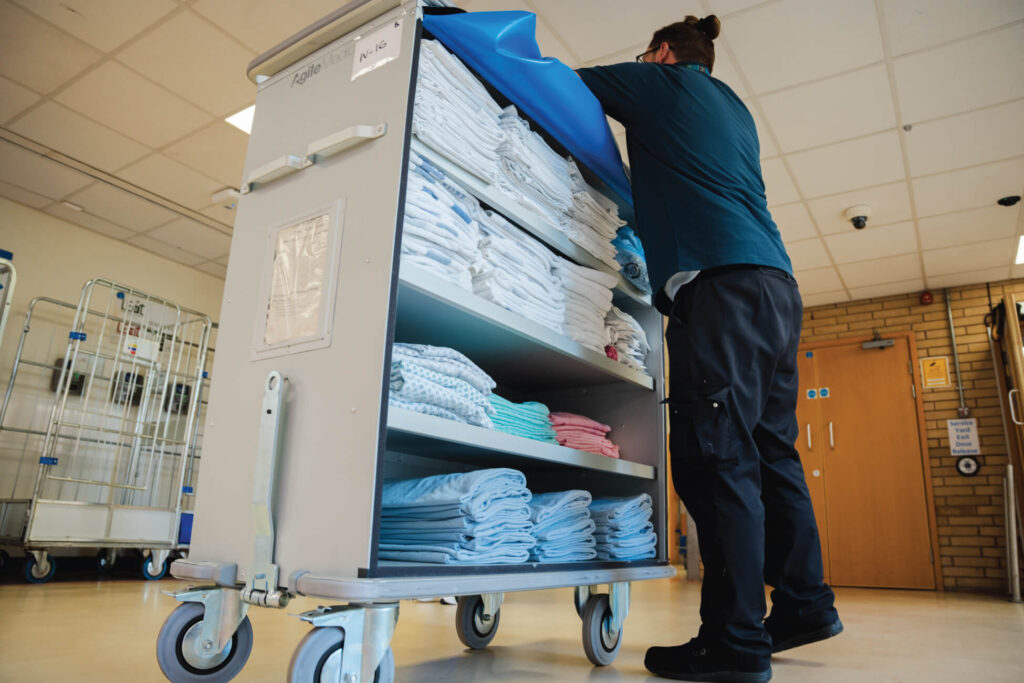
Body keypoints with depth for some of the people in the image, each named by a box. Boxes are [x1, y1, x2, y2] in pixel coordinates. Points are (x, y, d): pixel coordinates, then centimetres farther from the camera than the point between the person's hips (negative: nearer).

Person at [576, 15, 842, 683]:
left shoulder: (665, 82, 11)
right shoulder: (734, 109, 32)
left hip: (721, 279, -9)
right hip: (775, 283, 9)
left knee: (717, 456, -12)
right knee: (771, 451, 10)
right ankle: (805, 604, 17)